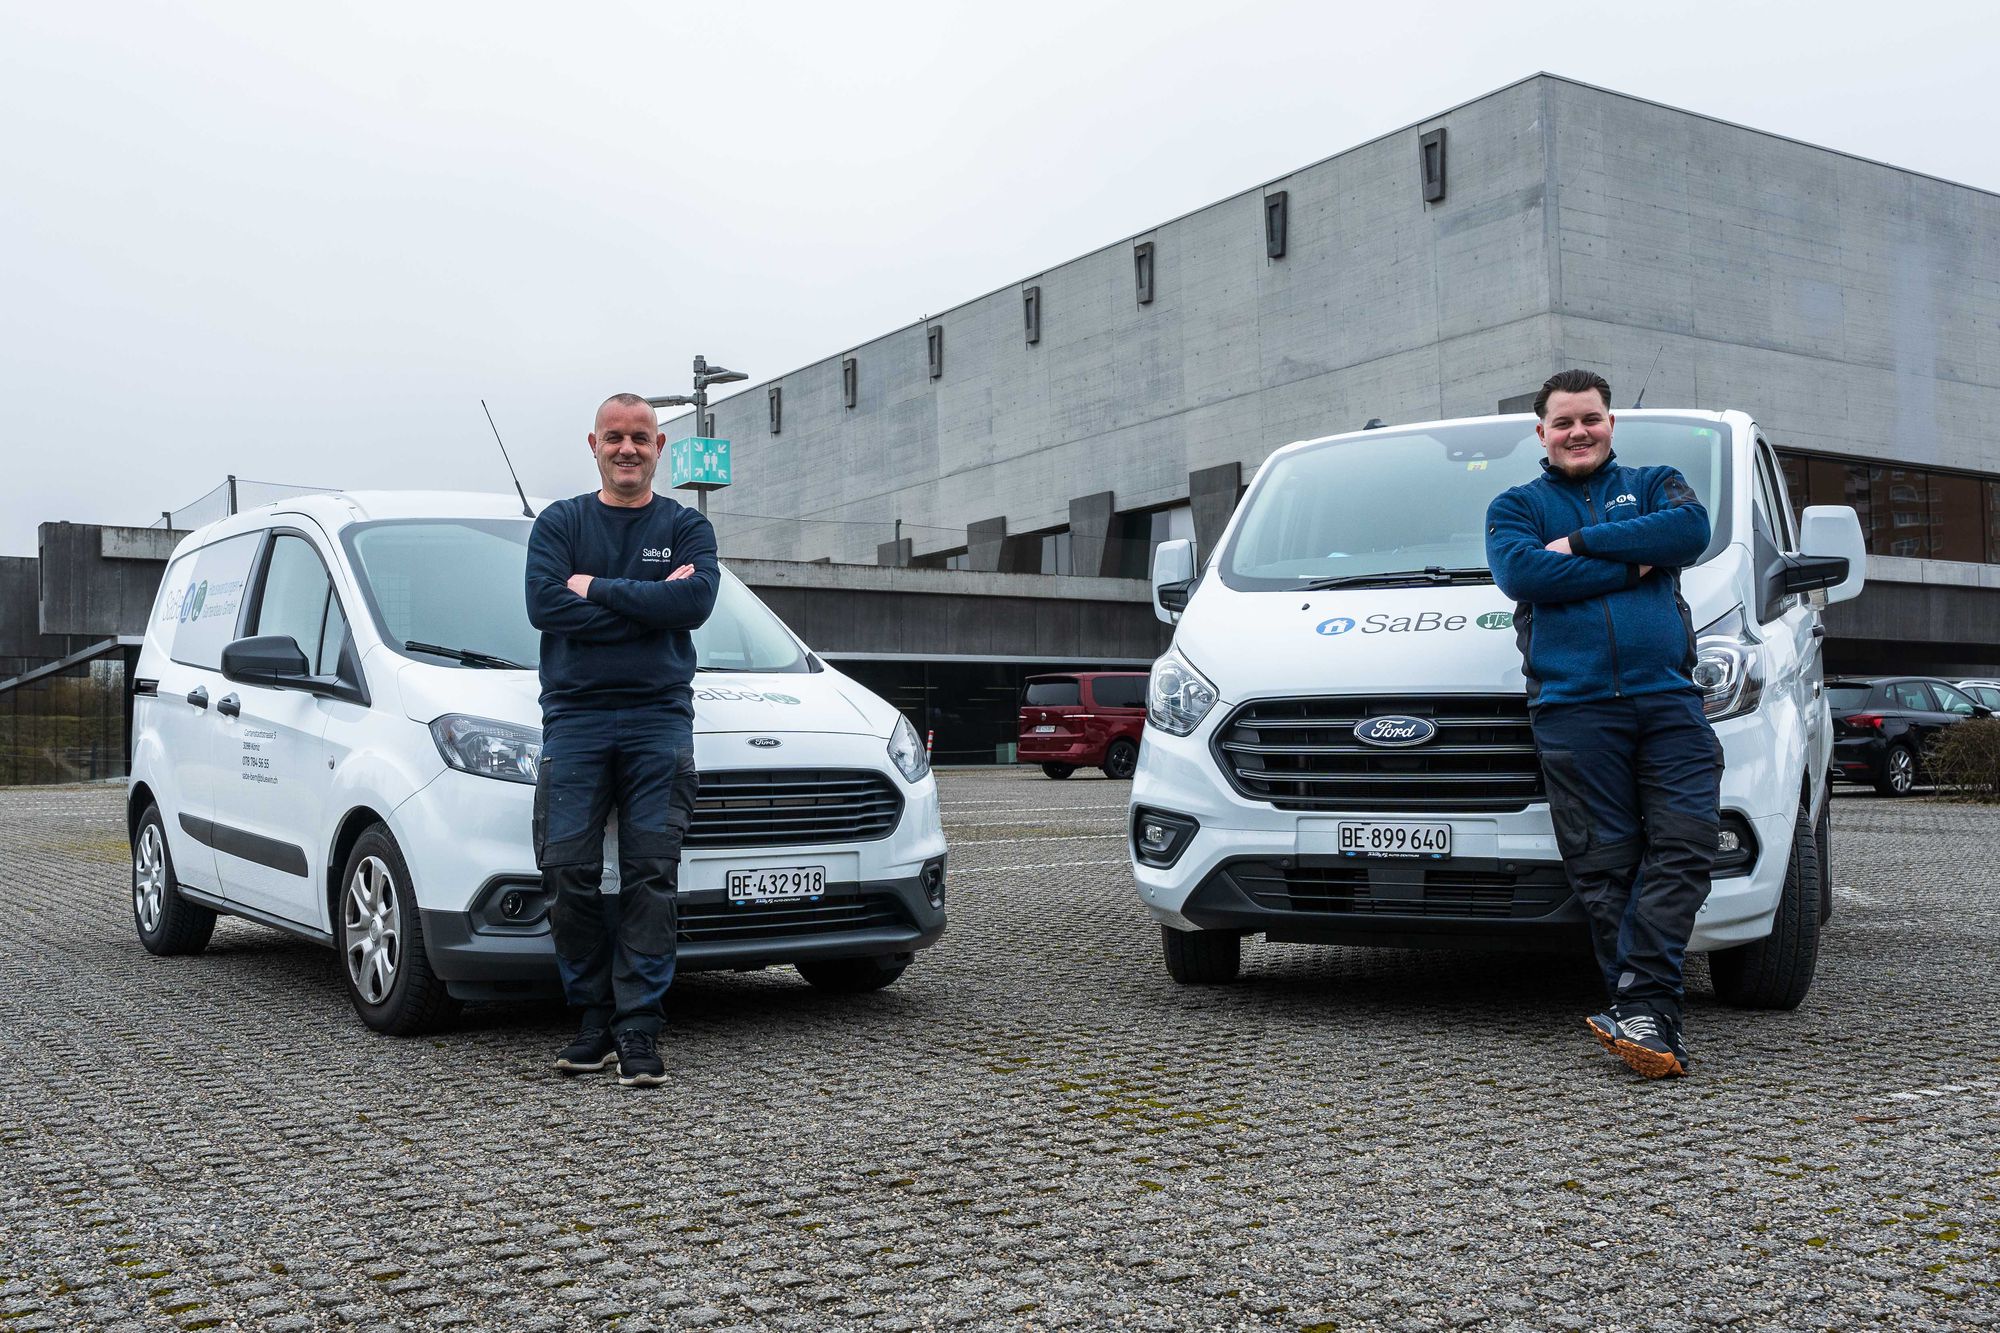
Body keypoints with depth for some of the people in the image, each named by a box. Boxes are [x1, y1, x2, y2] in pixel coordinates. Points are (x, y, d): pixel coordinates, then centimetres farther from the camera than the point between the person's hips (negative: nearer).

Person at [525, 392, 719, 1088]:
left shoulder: (686, 527, 13)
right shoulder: (559, 523, 14)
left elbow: (695, 602, -8)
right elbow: (544, 605, -5)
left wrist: (597, 589, -6)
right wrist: (649, 601, -6)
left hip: (659, 718, -1)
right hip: (574, 715, 1)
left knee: (651, 872, -7)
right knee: (569, 873, -5)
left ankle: (640, 1029, -4)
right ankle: (595, 1019, 8)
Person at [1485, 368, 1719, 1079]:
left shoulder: (1654, 484, 22)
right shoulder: (1515, 506, 19)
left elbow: (1691, 529, -2)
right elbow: (1519, 573, -4)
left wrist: (1581, 544, -4)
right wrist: (1629, 567, -2)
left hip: (1669, 699, 1)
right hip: (1573, 707, -1)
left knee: (1684, 844, -14)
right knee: (1606, 864, -6)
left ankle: (1637, 1005, -17)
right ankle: (1653, 1016, -4)